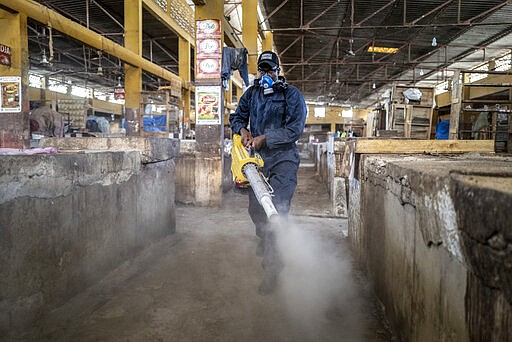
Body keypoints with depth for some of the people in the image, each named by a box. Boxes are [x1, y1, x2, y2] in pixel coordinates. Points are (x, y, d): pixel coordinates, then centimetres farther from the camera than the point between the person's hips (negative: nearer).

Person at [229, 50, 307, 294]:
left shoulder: (292, 95, -3)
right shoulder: (251, 93, 14)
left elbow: (295, 129, -12)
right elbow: (237, 116, 20)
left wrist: (264, 138, -16)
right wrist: (242, 130, -4)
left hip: (283, 158, -5)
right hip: (256, 158, 6)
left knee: (277, 209, -14)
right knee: (255, 208, 13)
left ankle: (272, 269, -11)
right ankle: (265, 242, 43)